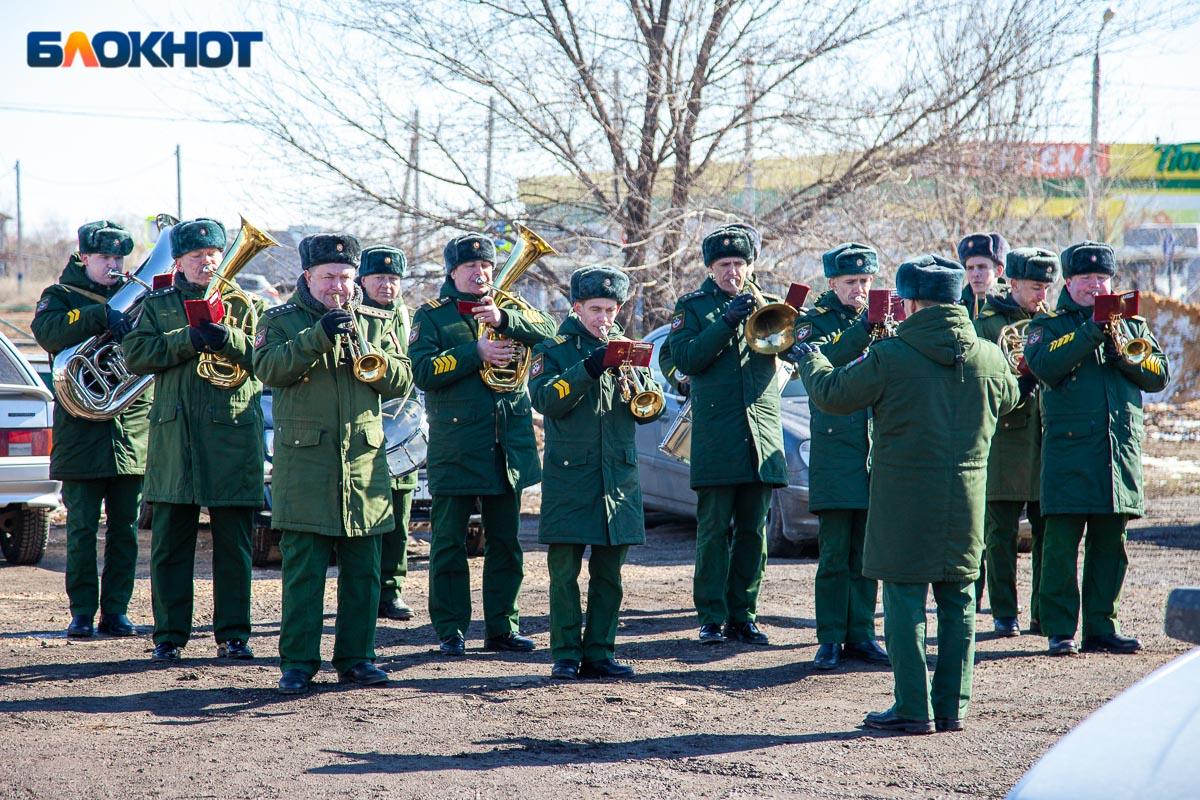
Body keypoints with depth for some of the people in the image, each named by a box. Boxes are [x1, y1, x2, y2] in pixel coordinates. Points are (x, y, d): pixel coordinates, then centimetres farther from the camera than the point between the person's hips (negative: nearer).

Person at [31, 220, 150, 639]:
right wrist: (101, 317, -26)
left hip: (132, 429, 3)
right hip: (81, 431, -3)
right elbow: (46, 330, -16)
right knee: (82, 528, -1)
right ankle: (82, 612, 6)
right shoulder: (61, 296, 6)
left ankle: (116, 610, 10)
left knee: (125, 529, 4)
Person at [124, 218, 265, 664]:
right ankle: (169, 634, 10)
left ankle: (233, 634, 9)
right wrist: (189, 340, -14)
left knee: (234, 545, 2)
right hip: (174, 438, 1)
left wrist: (228, 339, -19)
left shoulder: (246, 305, 12)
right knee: (169, 544, 2)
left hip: (233, 437, 0)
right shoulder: (158, 306, 13)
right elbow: (135, 355, -3)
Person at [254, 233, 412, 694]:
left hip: (365, 460, 3)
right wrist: (318, 337, -22)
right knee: (303, 569, -3)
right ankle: (297, 663, 1)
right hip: (304, 461, -3)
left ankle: (356, 658, 13)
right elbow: (268, 368, -12)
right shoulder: (282, 321, 6)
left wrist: (373, 361, -13)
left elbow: (402, 382, 7)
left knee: (363, 569, 5)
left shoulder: (377, 322, 15)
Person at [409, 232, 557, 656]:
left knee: (505, 541, 9)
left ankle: (501, 626, 17)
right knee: (450, 542, 0)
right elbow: (422, 371, -10)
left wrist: (503, 319, -20)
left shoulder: (508, 309, 13)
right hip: (455, 443, -3)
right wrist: (475, 353, -17)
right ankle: (450, 631, 6)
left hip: (508, 443, 4)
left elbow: (548, 329, -6)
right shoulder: (432, 315, 3)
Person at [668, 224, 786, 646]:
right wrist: (728, 321, -16)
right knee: (714, 530, -3)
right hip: (715, 433, -3)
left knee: (753, 532, 5)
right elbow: (685, 359, -8)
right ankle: (712, 618, 1)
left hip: (761, 433, 3)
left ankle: (744, 616, 12)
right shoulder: (693, 307, 7)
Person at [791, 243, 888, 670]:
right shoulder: (815, 319, 3)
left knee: (866, 554, 6)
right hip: (834, 450, -3)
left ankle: (860, 635, 13)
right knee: (834, 553, -3)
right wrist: (864, 330, -28)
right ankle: (830, 639, 2)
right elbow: (819, 361, -19)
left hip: (876, 450, 3)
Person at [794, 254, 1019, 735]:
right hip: (966, 497, 4)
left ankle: (913, 708, 0)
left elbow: (831, 394, -3)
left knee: (905, 601, 1)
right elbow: (1008, 399, 22)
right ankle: (952, 706, 15)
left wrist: (810, 360, 17)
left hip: (905, 495, -4)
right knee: (958, 601, 11)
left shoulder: (890, 356, -13)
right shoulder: (988, 357, 1)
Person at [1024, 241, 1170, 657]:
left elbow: (1160, 375, 7)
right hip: (1068, 447, -3)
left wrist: (1124, 354, -10)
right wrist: (1092, 332, -17)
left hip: (1121, 448, 4)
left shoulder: (1131, 325, 17)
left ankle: (1101, 626, 13)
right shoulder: (1049, 325, 7)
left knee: (1110, 545, 6)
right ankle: (1060, 630, -2)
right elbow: (1043, 365, -13)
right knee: (1062, 541, -6)